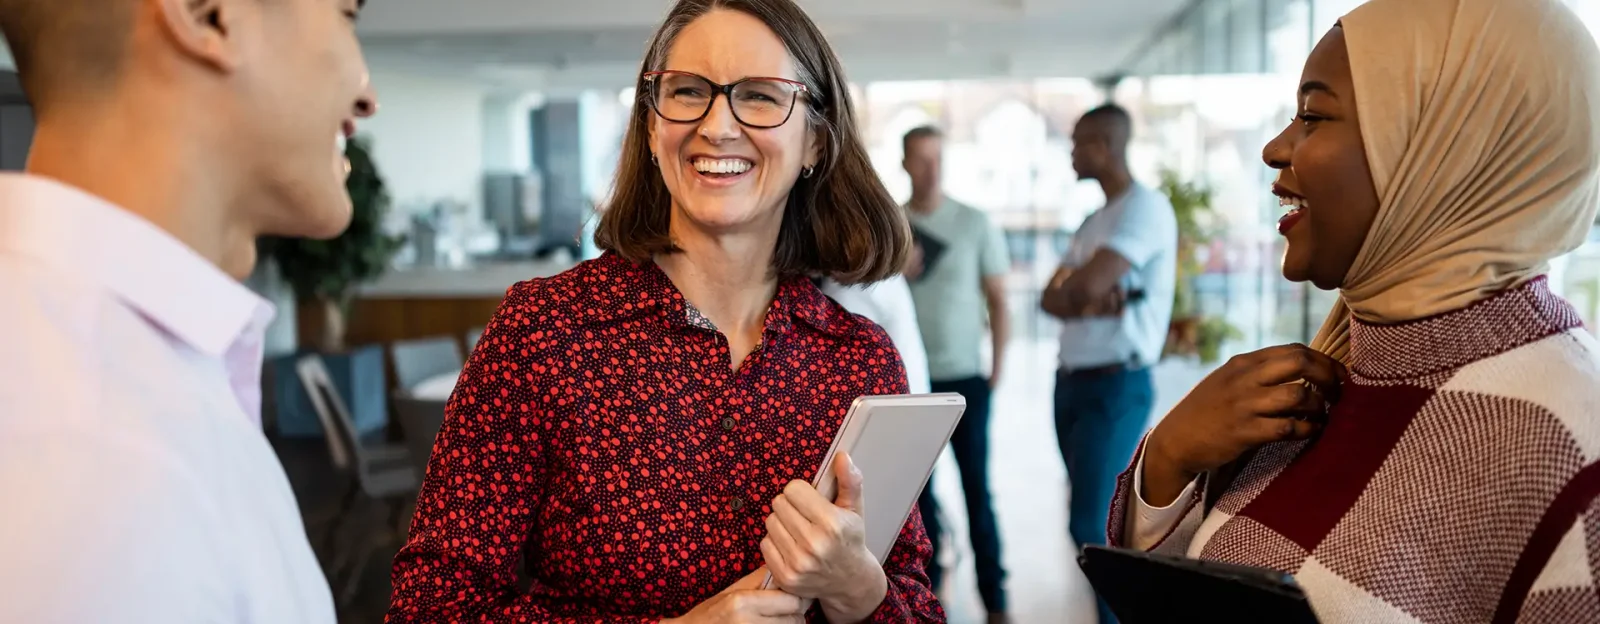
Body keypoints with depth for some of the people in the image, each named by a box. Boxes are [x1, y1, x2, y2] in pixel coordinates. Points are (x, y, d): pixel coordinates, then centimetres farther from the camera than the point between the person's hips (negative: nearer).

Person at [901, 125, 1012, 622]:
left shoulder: (976, 224, -1)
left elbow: (998, 302, 2)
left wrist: (997, 371, -2)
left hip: (965, 378, -2)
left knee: (976, 488, 0)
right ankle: (928, 583, 20)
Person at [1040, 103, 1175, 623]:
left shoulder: (1146, 207, -12)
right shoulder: (1094, 220, 16)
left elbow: (1089, 283, -24)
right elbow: (1051, 300, 7)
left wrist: (1074, 289, -2)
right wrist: (1089, 302, -13)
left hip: (1116, 386, -9)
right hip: (1071, 382, 9)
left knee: (1090, 525, -11)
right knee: (1092, 519, 13)